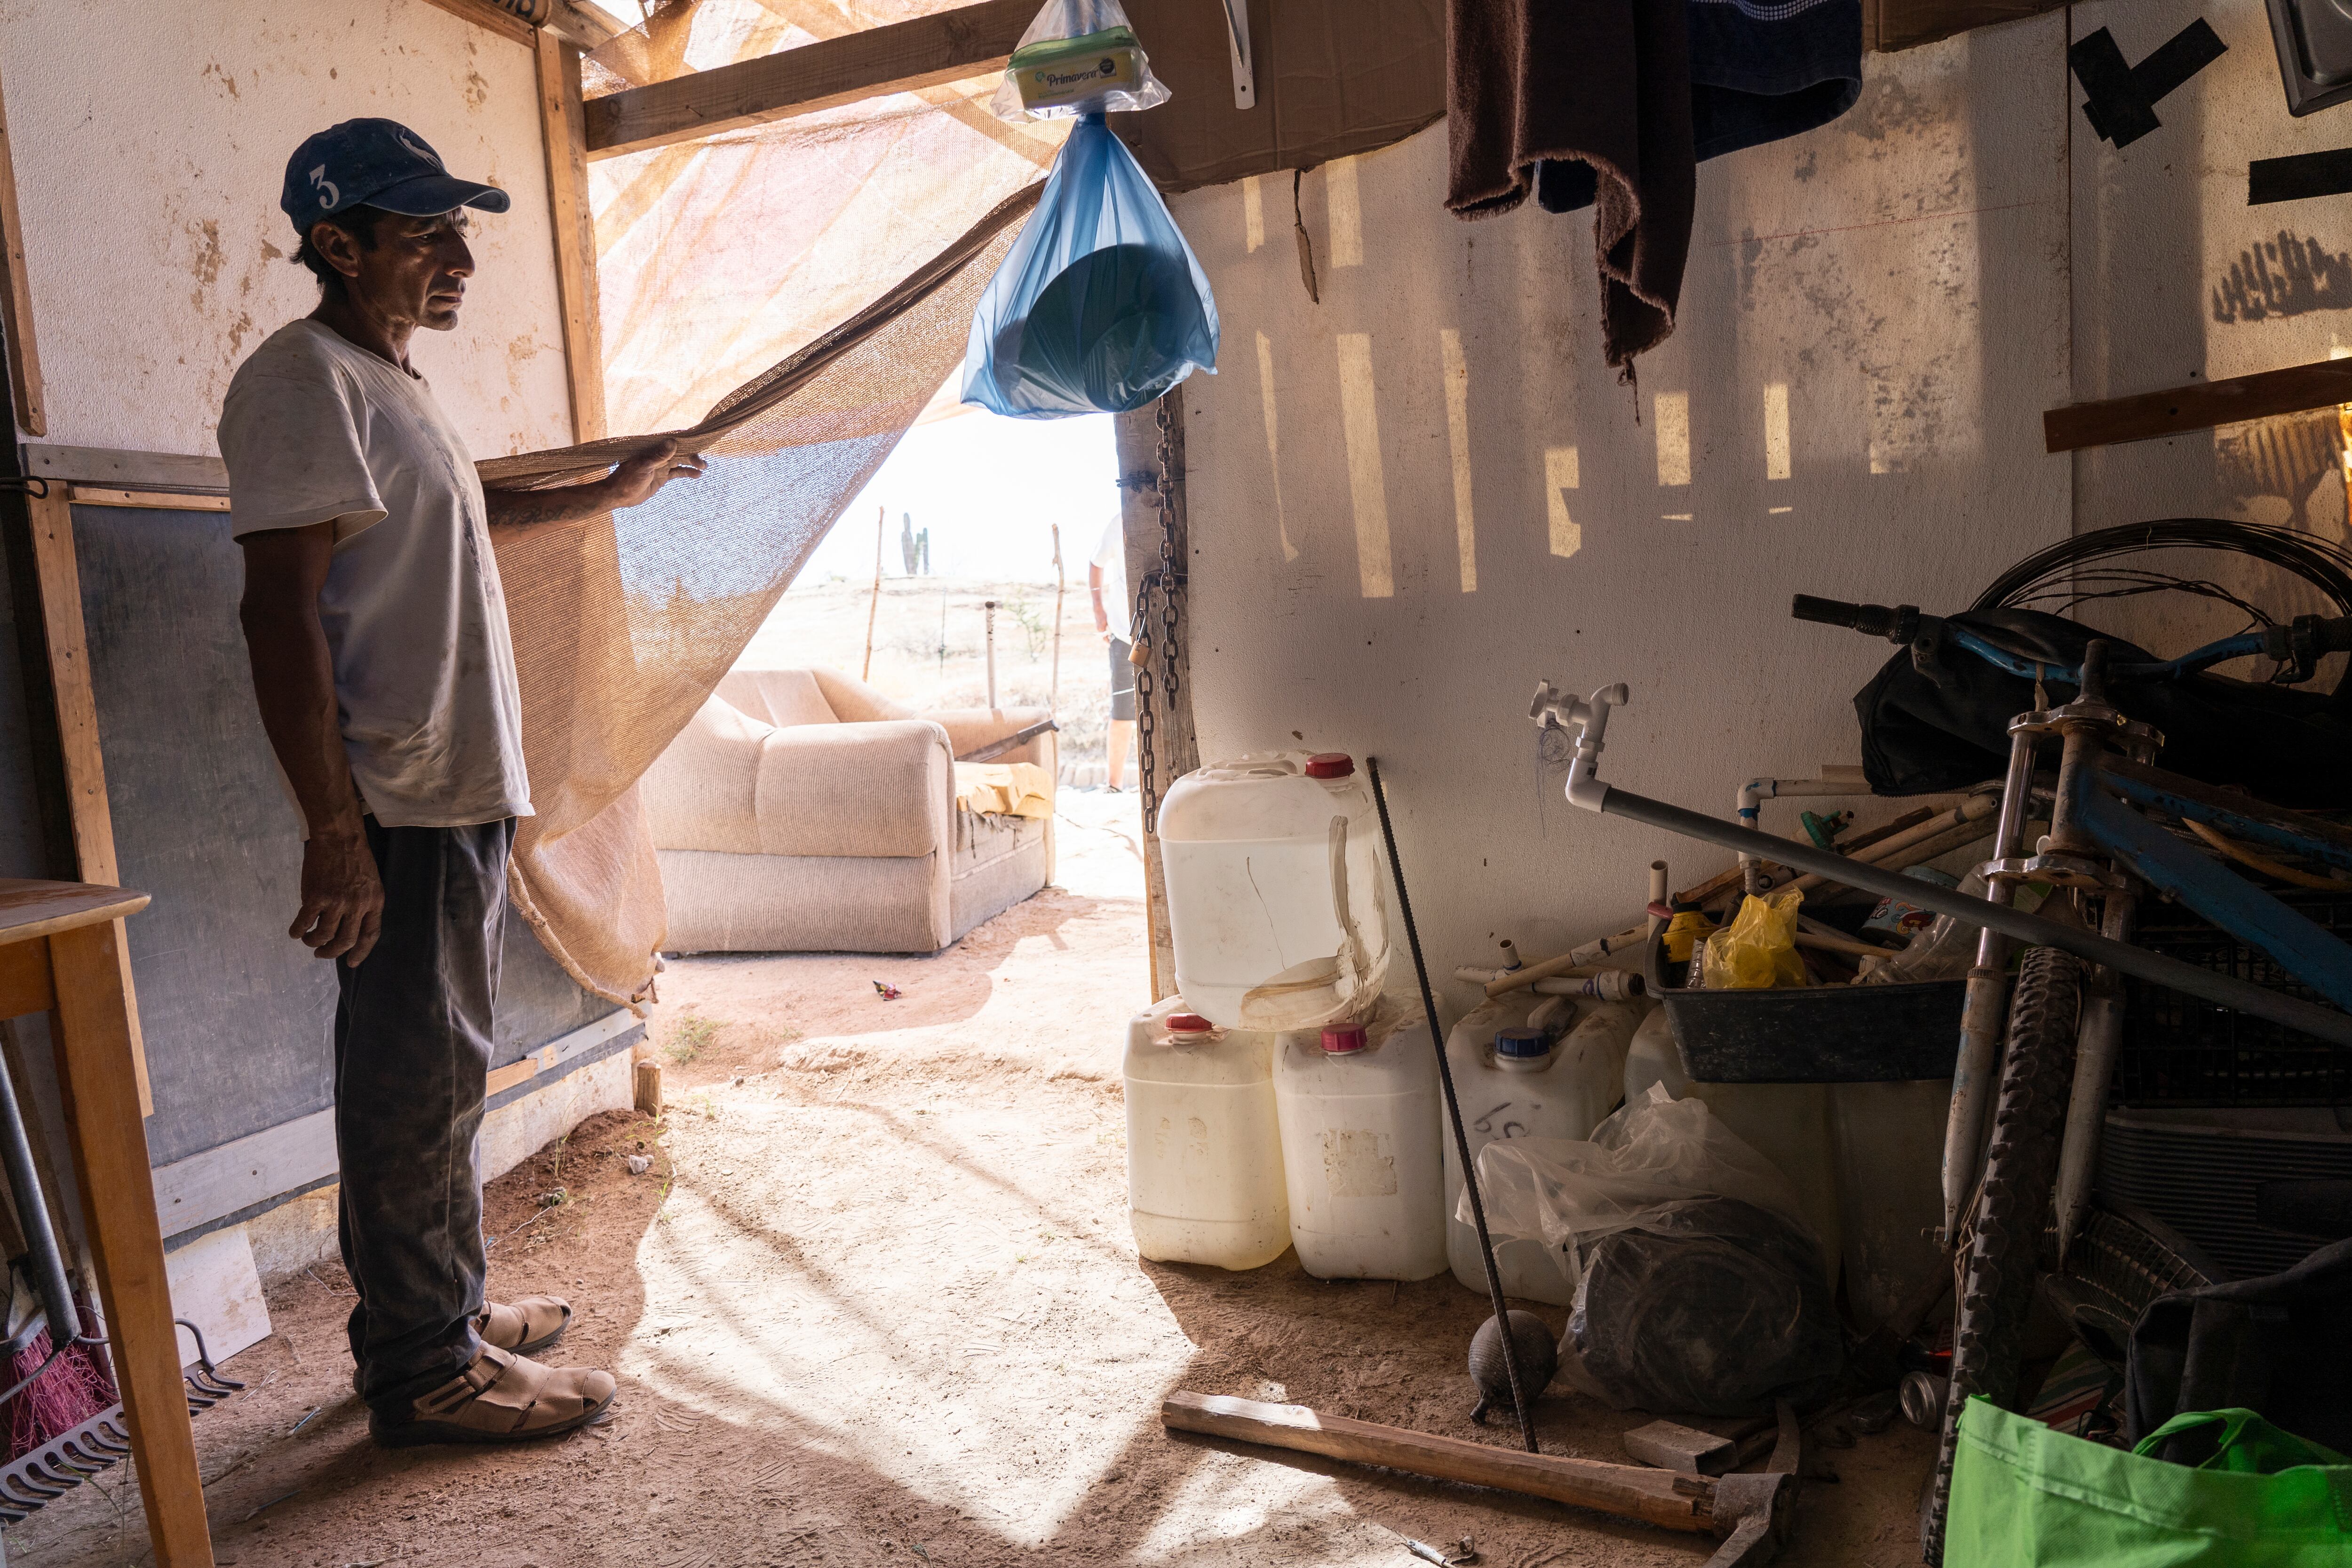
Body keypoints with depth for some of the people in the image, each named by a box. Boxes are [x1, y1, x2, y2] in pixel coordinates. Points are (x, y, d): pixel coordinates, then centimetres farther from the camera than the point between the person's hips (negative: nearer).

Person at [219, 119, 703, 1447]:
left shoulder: (393, 386, 18)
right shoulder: (304, 379, -12)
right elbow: (282, 611, -21)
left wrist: (610, 495, 45)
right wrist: (334, 830, -25)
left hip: (462, 790, 10)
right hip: (400, 805, -10)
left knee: (440, 1071, 17)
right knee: (417, 1078, -2)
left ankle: (446, 1308, 31)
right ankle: (423, 1371, 11)